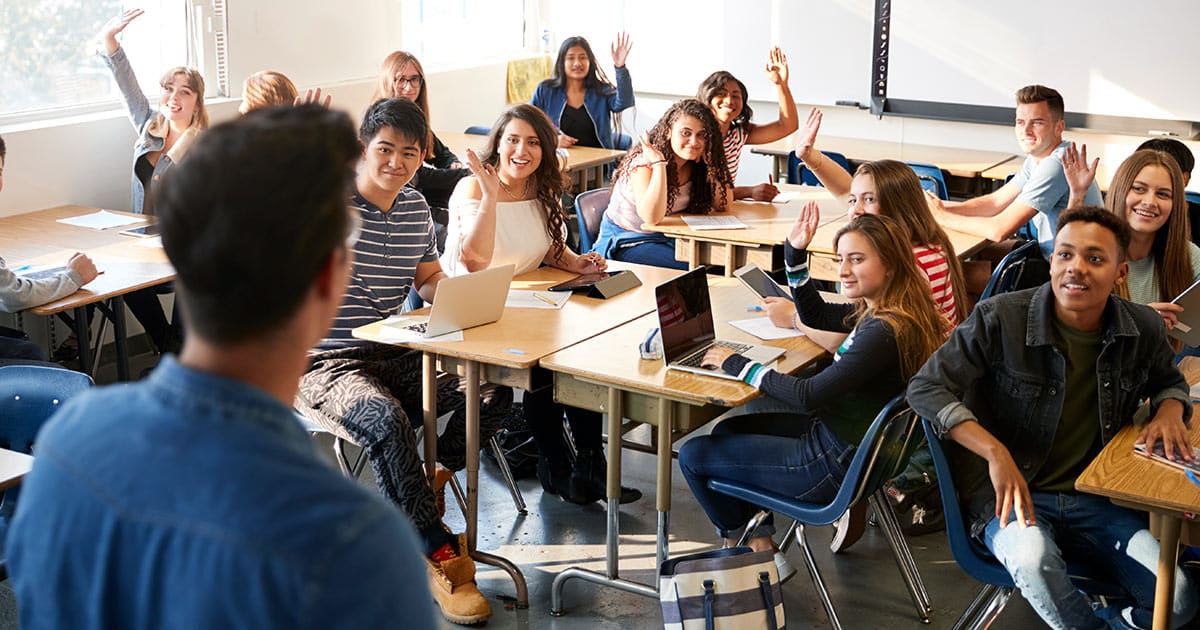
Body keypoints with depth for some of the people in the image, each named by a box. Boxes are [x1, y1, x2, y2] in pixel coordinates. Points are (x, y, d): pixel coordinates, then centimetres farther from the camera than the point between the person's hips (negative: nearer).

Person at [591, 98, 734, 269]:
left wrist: (711, 163, -15)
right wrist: (659, 163, -35)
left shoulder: (695, 166, -1)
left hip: (667, 238, 6)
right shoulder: (644, 163, -20)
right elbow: (652, 217, -33)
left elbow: (722, 204, -5)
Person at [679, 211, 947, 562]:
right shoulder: (876, 311, 1)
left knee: (693, 455, 1)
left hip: (836, 465, -10)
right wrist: (795, 254, 8)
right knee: (728, 431, 25)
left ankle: (737, 542, 27)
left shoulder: (885, 331, -28)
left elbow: (809, 397, -29)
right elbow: (815, 315, 21)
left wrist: (739, 366, -18)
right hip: (834, 435, 10)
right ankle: (759, 538, 24)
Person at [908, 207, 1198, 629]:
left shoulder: (1143, 330, 2)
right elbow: (925, 388, -10)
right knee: (1034, 559, -37)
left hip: (1098, 500, 3)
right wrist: (996, 453, -22)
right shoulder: (1000, 319, -11)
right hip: (1010, 496, -3)